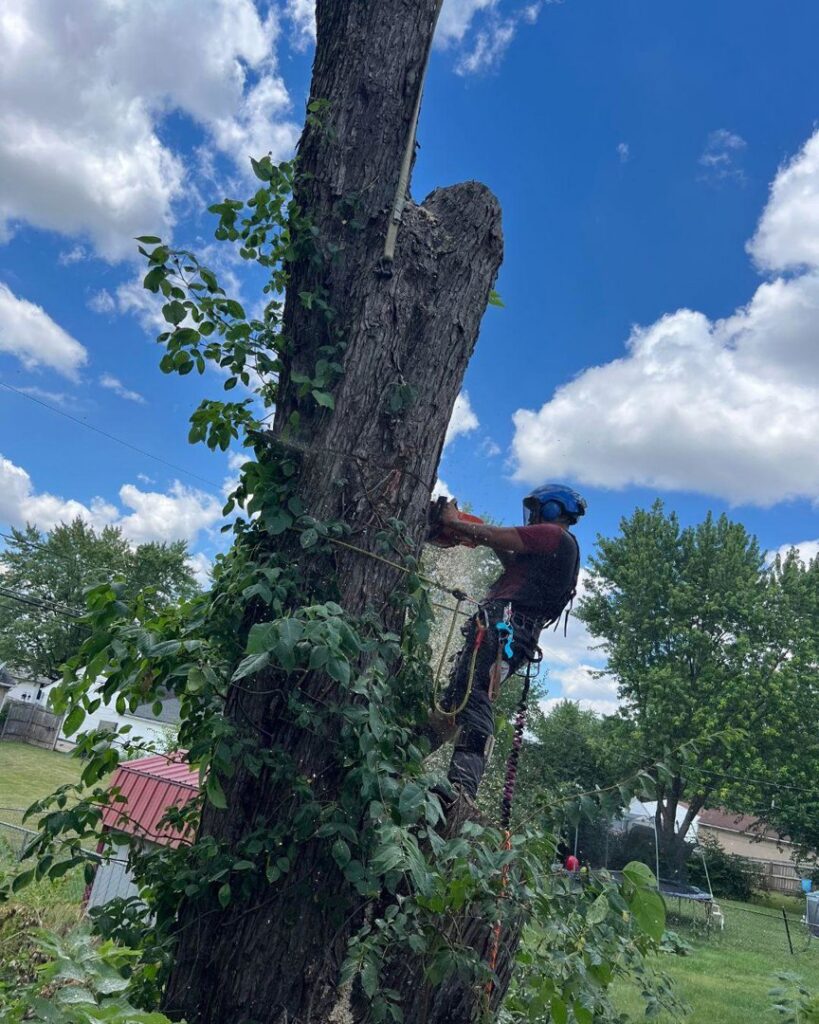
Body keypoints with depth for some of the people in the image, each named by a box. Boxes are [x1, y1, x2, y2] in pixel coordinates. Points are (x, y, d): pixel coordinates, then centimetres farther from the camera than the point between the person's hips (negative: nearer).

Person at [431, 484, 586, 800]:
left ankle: (462, 783, -39)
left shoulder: (551, 534, 1)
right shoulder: (566, 550, 32)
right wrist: (493, 543, 28)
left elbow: (494, 536, -4)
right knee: (461, 695, 5)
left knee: (471, 698, -25)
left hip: (502, 622, -11)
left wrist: (453, 521, 10)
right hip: (519, 639, 11)